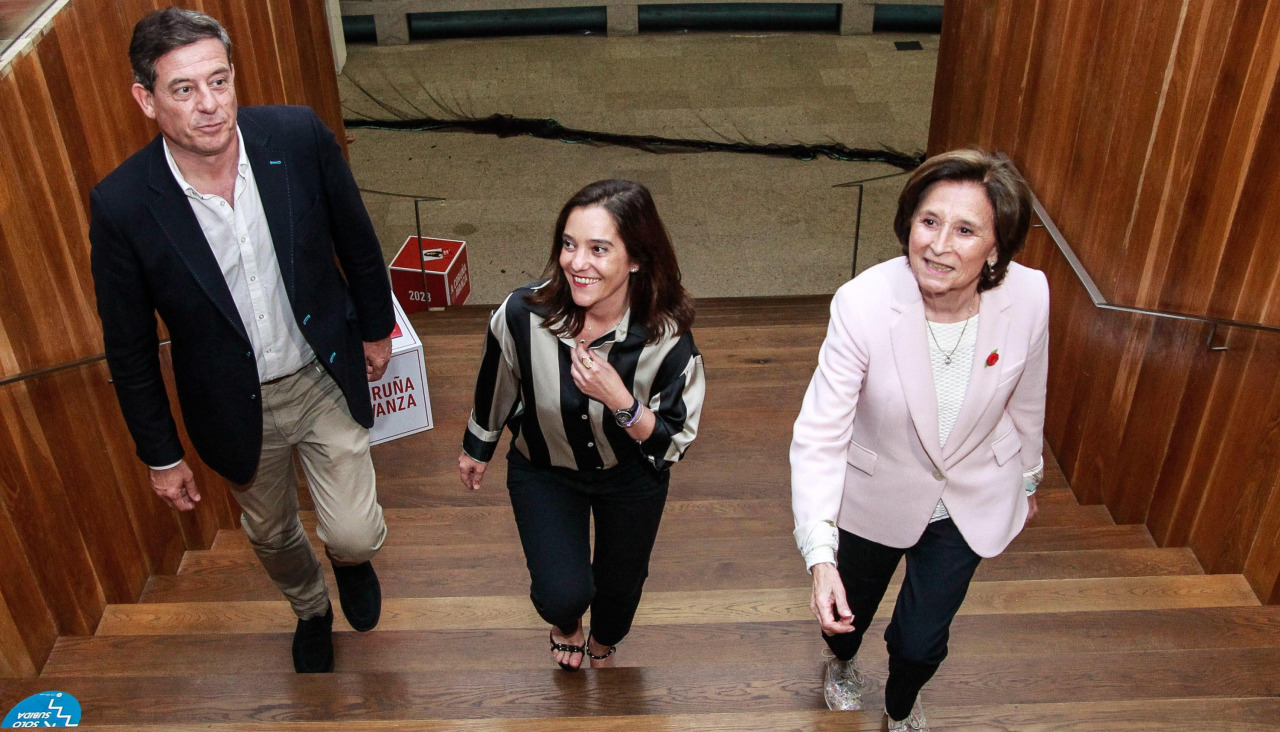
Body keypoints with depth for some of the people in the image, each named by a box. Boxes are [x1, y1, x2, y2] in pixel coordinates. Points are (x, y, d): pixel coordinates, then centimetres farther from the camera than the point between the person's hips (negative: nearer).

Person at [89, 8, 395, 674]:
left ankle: (351, 558, 37)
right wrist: (160, 455, -1)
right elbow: (129, 346, -9)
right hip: (237, 407, 0)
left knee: (354, 536, -4)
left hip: (326, 375, 0)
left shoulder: (299, 136, -20)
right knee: (271, 535, 22)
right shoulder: (120, 204, -22)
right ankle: (311, 610, 58)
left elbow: (355, 238, -1)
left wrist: (376, 326, 10)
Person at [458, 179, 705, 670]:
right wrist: (477, 447, 10)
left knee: (620, 584, 21)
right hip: (543, 469, 0)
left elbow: (673, 442, -20)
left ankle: (603, 645, 62)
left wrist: (621, 402, -39)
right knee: (563, 594, -11)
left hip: (631, 475, 1)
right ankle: (566, 619, 33)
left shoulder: (666, 336, -31)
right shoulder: (522, 315, -29)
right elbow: (496, 388, -6)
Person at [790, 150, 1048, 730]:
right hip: (876, 496, -1)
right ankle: (841, 659, 67)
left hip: (973, 501, 1)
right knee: (851, 609, 26)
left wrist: (1028, 477, 12)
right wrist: (821, 555, -41)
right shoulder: (863, 303, -33)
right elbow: (820, 434, -32)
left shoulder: (1029, 296, -24)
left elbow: (1025, 398, -4)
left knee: (921, 641, 14)